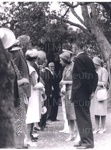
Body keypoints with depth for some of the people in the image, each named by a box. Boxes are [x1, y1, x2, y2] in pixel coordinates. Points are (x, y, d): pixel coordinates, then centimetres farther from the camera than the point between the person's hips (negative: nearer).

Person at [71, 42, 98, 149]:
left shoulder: (78, 59, -14)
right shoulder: (88, 59, 13)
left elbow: (83, 76, -20)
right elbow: (95, 75, 12)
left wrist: (90, 89, -10)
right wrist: (92, 89, 8)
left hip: (80, 93, -9)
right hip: (87, 93, 9)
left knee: (82, 117, -4)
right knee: (85, 117, 14)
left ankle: (87, 141, -2)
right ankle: (86, 140, 21)